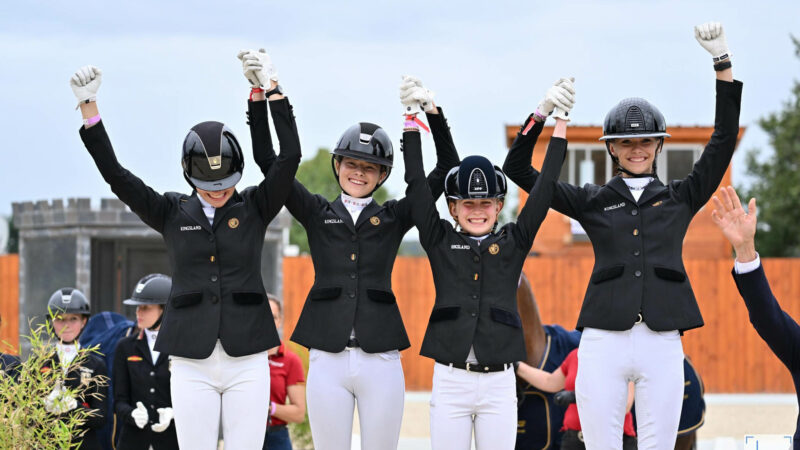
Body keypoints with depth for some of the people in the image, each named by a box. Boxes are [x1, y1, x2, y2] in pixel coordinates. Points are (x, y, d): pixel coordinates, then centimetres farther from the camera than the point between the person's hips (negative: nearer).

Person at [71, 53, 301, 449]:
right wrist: (88, 106, -8)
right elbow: (115, 174, -1)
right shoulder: (172, 213, 6)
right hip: (192, 362, 0)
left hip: (247, 360, 0)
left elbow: (290, 157, -6)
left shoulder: (255, 208, 6)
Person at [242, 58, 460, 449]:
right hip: (327, 359, 0)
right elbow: (267, 160, 4)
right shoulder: (317, 213, 10)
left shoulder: (394, 217, 9)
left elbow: (447, 168, 4)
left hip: (380, 361, 0)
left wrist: (432, 111, -7)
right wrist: (258, 95, -5)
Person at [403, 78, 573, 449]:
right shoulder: (439, 241, 7)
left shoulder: (514, 242, 7)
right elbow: (416, 184, 5)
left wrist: (560, 123, 4)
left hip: (499, 383, 0)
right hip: (450, 380, 0)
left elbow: (544, 188, 6)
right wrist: (411, 120, 4)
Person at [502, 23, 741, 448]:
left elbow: (723, 142, 7)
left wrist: (721, 61, 0)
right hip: (604, 341, 0)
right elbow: (517, 169, 10)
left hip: (662, 344, 0)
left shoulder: (680, 197, 14)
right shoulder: (592, 201, 13)